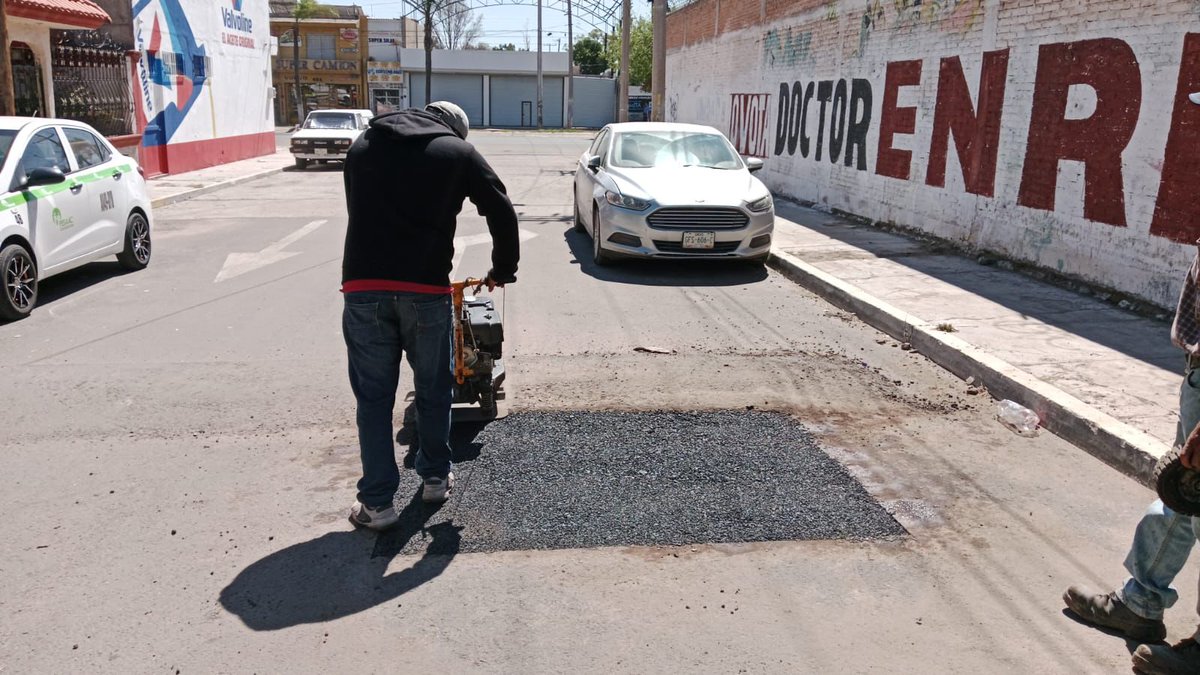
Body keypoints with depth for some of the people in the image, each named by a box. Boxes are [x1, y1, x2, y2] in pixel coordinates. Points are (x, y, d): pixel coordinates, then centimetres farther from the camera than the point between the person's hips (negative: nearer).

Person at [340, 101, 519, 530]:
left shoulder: (363, 145, 20)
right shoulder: (458, 151, 9)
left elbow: (358, 212, 22)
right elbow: (502, 213, 6)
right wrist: (503, 270, 21)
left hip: (362, 287, 2)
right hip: (425, 288, -2)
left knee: (373, 397, 10)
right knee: (433, 390, 17)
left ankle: (377, 502, 13)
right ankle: (435, 477, 33)